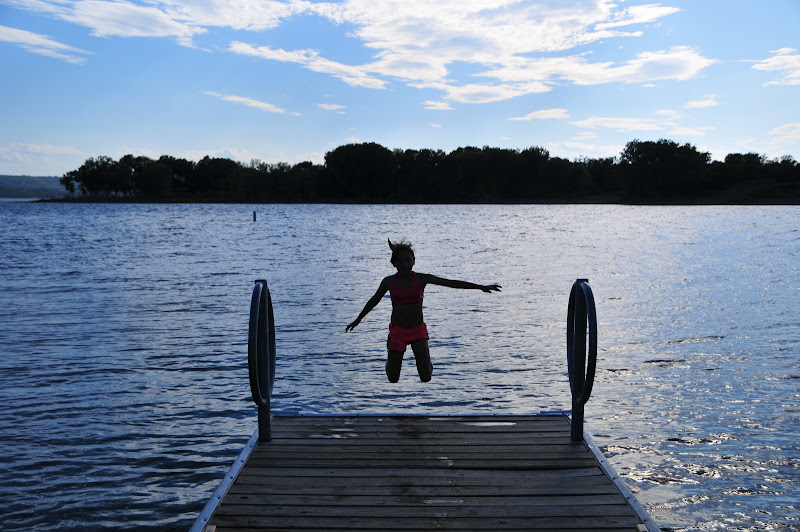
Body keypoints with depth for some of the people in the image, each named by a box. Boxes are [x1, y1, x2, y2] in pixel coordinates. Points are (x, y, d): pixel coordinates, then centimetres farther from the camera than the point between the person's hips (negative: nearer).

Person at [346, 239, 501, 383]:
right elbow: (374, 300, 13)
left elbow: (451, 283, -7)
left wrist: (481, 287, -9)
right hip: (397, 331, 0)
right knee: (393, 379, 5)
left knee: (426, 378, -5)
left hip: (418, 331, 0)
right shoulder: (389, 282, -4)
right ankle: (391, 360, 40)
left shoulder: (421, 279, -6)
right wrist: (358, 320, 24)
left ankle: (426, 364, 31)